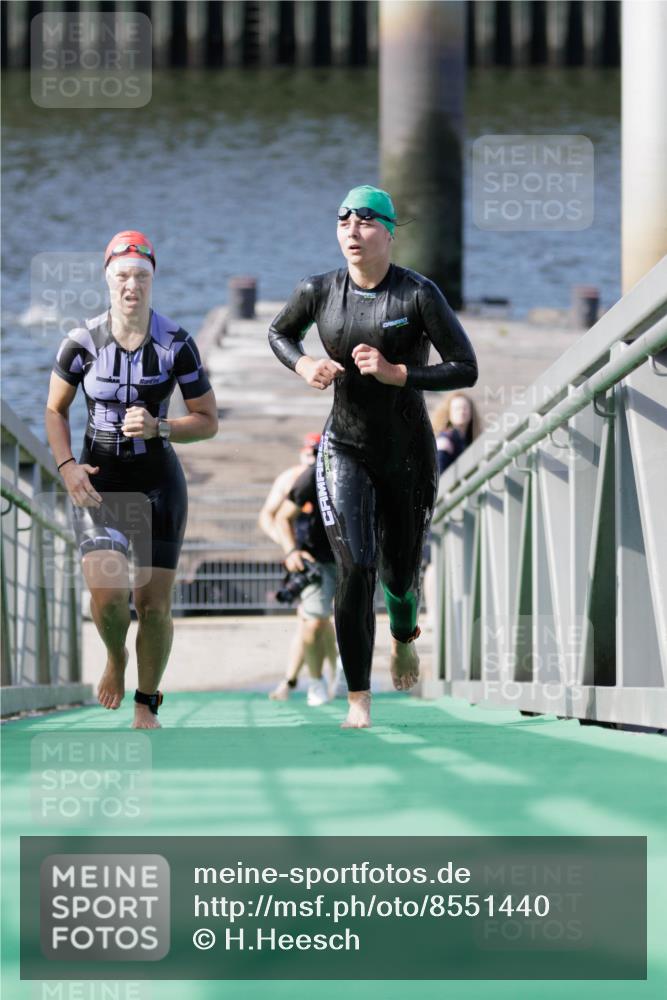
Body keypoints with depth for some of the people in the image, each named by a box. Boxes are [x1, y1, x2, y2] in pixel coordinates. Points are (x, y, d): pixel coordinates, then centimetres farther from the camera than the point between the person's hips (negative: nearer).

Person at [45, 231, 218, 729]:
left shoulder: (177, 345, -8)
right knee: (106, 594, -18)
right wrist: (67, 466, -9)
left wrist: (157, 427, -19)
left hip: (158, 482, 0)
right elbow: (56, 411, 7)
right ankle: (116, 658, 18)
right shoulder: (82, 343, -6)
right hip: (99, 482, 0)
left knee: (154, 605, -1)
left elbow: (209, 422, -1)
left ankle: (147, 705, 22)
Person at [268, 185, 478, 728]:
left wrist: (395, 374, -25)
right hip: (345, 451, 1)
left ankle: (404, 640, 51)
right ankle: (359, 702, -7)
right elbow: (278, 333, 16)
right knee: (354, 570, -14)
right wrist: (304, 365, -6)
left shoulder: (419, 294, -14)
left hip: (409, 454, -1)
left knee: (400, 574, 14)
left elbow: (466, 369, -15)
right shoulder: (319, 291, -5)